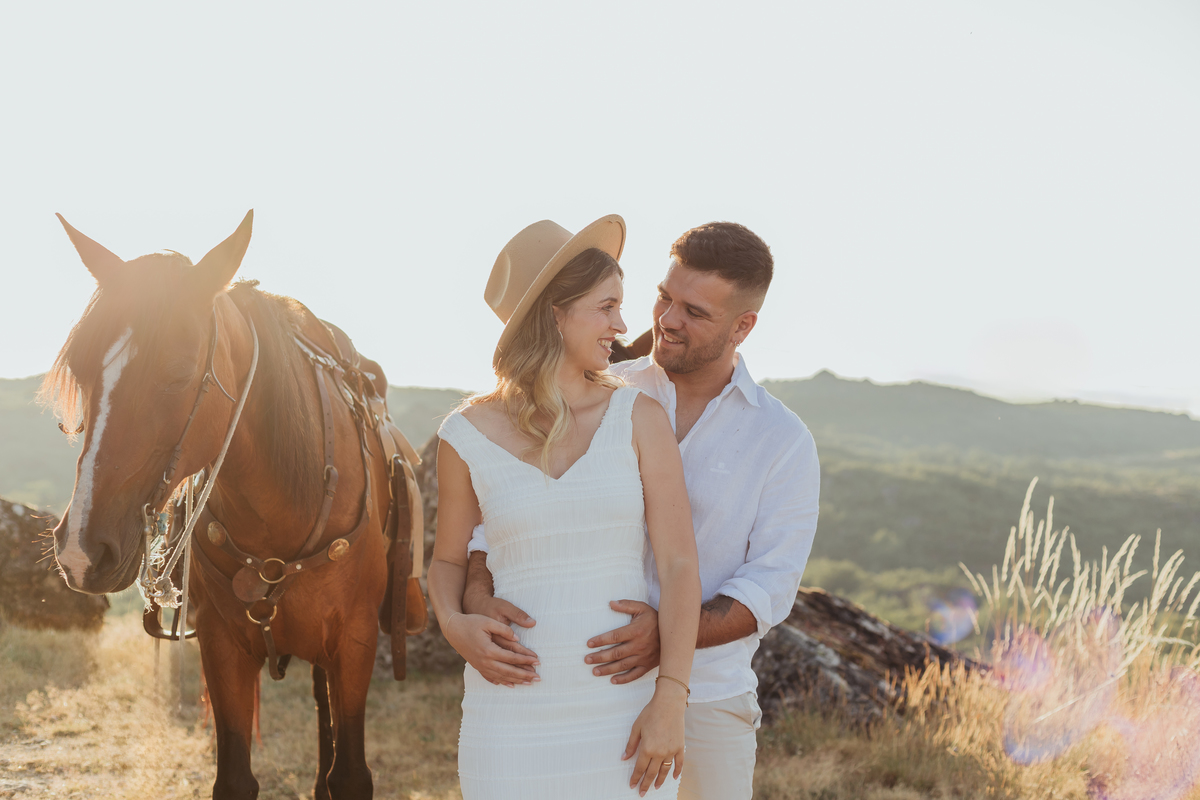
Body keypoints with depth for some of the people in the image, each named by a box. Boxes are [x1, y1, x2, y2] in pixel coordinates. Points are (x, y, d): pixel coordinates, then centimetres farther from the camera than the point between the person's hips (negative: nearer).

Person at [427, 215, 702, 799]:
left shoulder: (639, 418, -1)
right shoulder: (468, 436, 0)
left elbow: (678, 564, -6)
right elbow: (447, 559, 13)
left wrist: (671, 701, -14)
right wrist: (453, 624, -8)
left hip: (628, 703, 0)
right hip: (515, 709, 0)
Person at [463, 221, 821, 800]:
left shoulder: (785, 442, -3)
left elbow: (768, 588, -10)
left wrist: (669, 635, -28)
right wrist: (477, 600, -26)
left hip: (707, 702, 0)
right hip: (585, 688, 1)